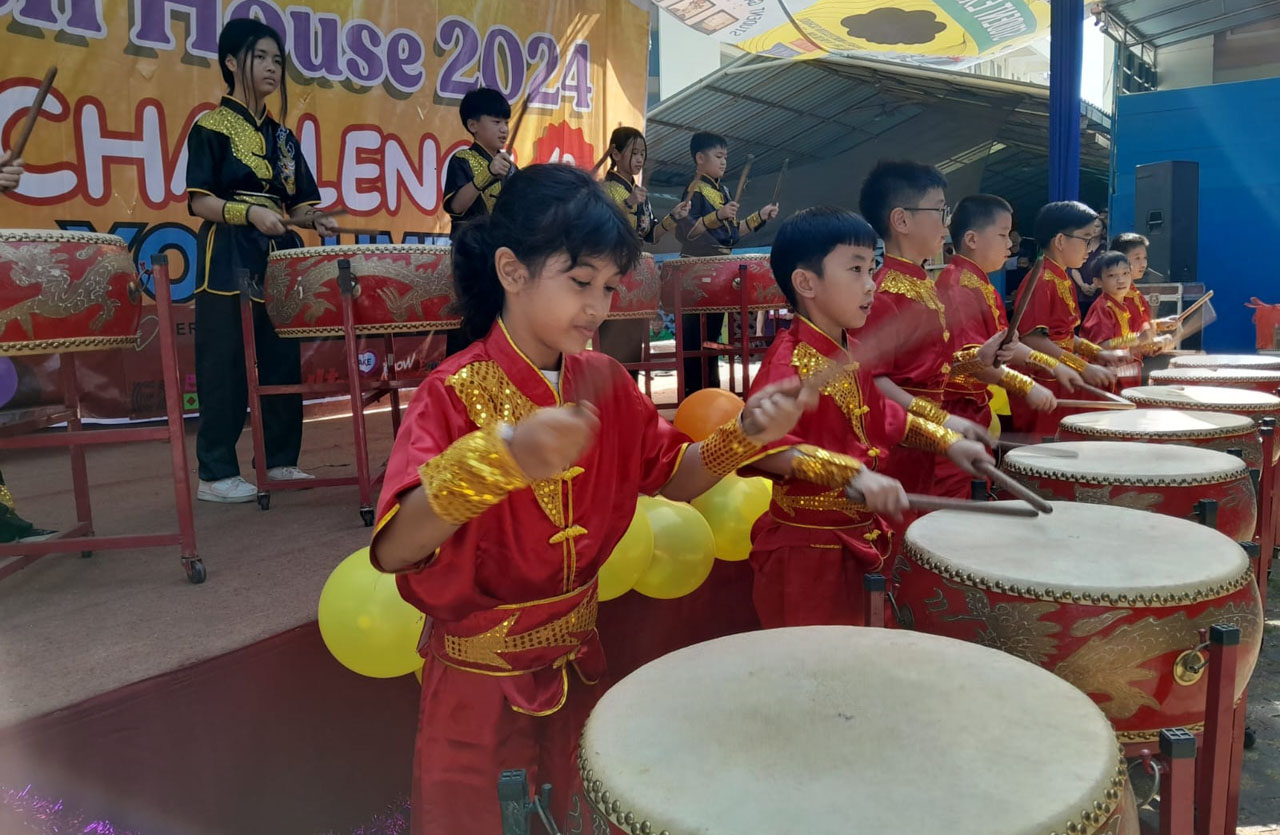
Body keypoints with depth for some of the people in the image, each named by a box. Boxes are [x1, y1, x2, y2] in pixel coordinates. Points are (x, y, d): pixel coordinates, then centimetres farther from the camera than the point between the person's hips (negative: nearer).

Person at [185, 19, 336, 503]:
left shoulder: (283, 136, 16)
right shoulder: (211, 126, -2)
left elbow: (296, 204, 15)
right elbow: (199, 201, -9)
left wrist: (314, 220, -6)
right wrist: (249, 213, -24)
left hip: (279, 258, 6)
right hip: (229, 259, -6)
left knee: (284, 362, 7)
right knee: (225, 366, -5)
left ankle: (281, 461, 18)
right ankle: (215, 475, 3)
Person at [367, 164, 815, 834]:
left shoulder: (603, 383, -3)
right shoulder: (456, 393, -21)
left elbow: (674, 478, 4)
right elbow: (393, 550, -31)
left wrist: (746, 433, -14)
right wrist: (503, 456, -47)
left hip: (578, 660, 5)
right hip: (477, 678, -5)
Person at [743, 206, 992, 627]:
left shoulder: (852, 354, 6)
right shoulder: (789, 360, -22)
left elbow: (883, 417, 22)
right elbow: (763, 446, -36)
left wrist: (946, 442, 13)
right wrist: (853, 473, -42)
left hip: (853, 539, 9)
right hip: (805, 548, -9)